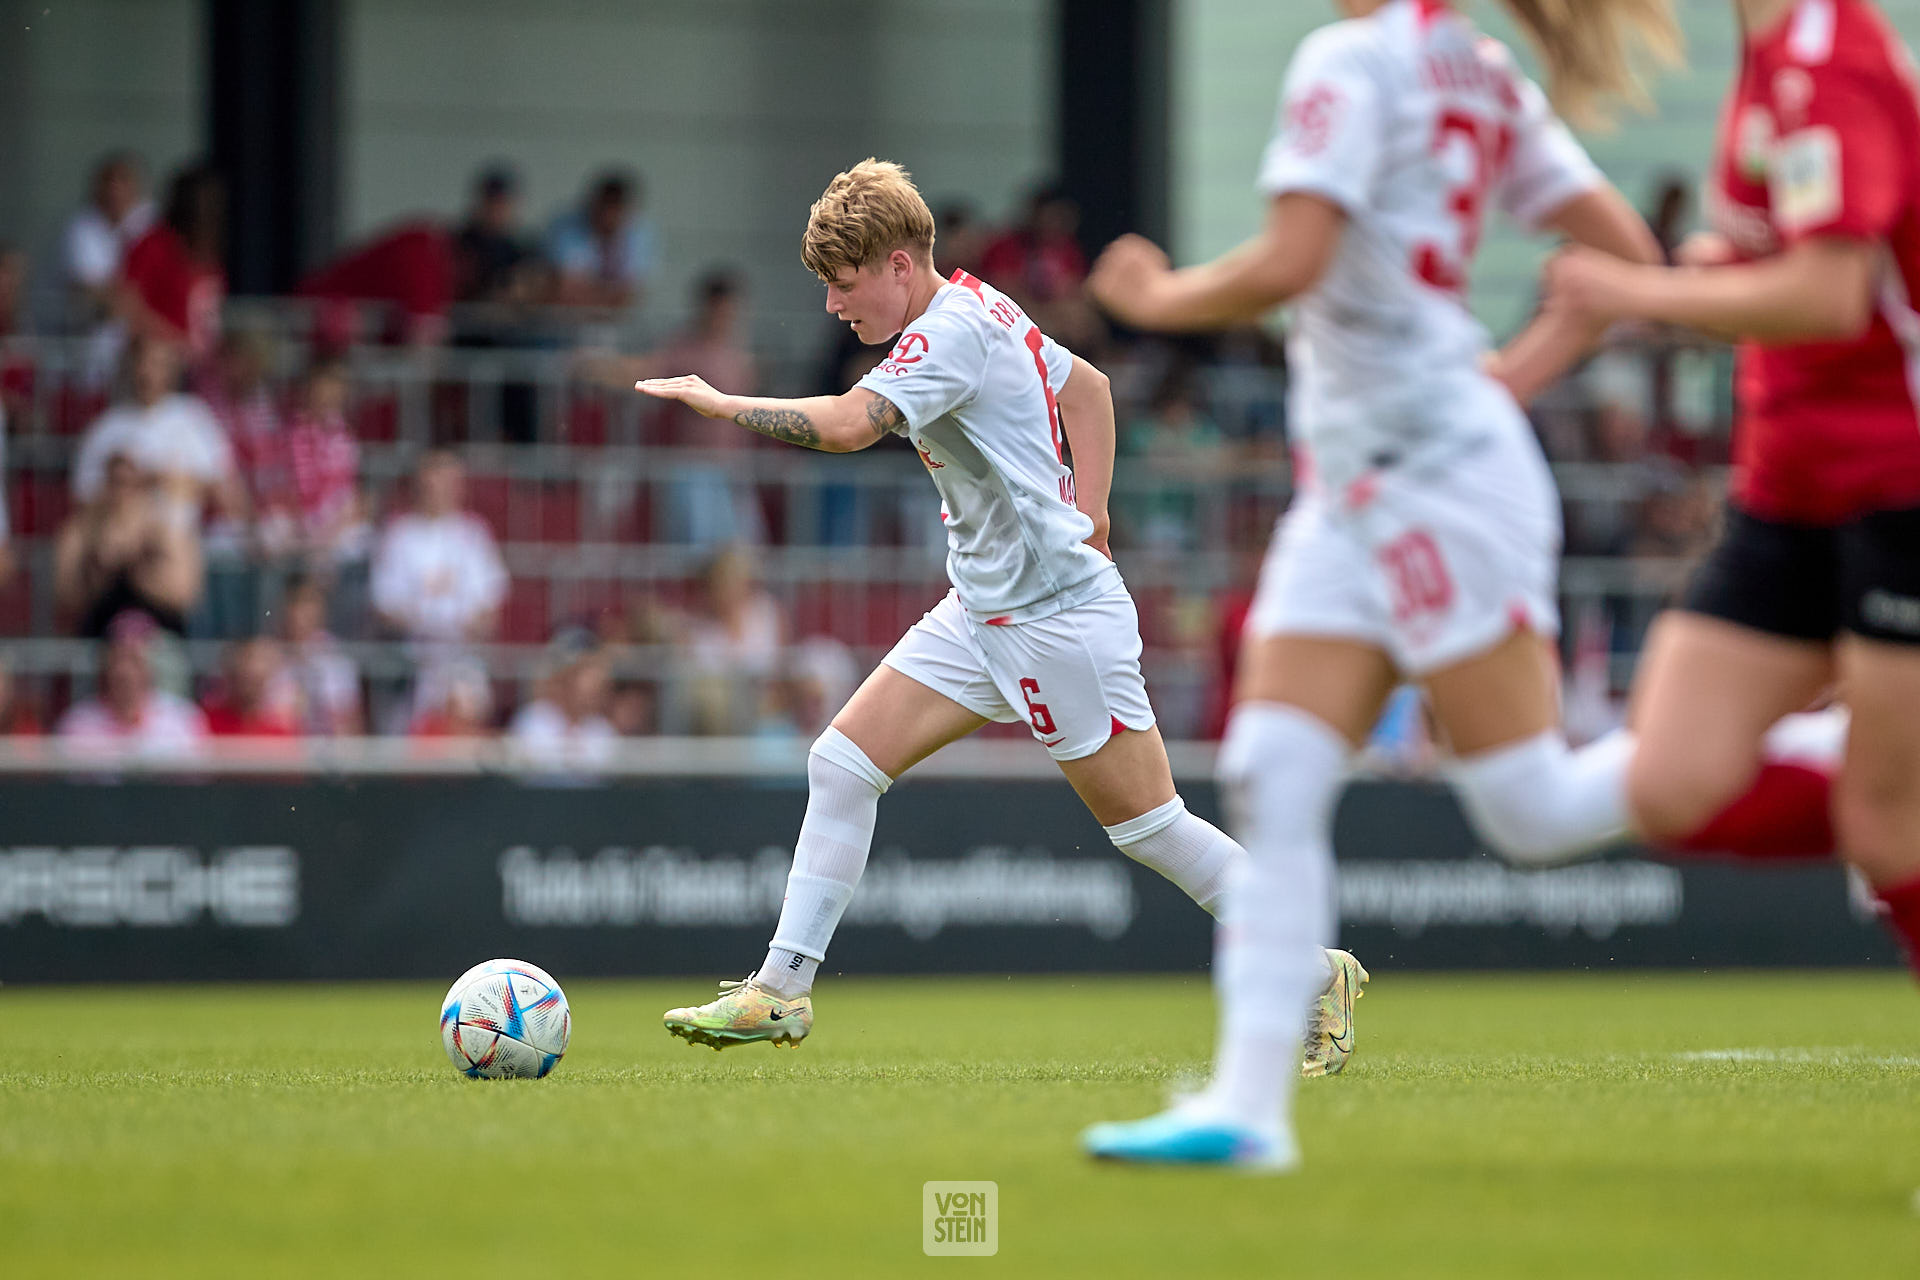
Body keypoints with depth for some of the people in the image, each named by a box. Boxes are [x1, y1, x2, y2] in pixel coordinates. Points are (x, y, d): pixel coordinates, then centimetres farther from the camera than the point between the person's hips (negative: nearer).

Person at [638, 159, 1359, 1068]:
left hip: (1056, 615, -10)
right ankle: (782, 990, 2)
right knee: (842, 763, 1)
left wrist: (720, 403, -24)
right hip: (981, 610, 10)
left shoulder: (953, 331, -19)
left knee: (1147, 825, -1)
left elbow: (849, 423, -34)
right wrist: (1087, 512, 17)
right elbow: (1089, 385, 24)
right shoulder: (980, 308, 10)